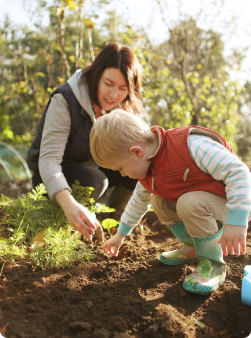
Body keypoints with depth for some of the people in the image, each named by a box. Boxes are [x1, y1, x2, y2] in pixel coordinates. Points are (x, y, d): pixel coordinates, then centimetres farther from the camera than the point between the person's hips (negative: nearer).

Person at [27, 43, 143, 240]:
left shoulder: (121, 106, -11)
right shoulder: (65, 100, -29)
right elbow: (48, 159, -36)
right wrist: (68, 203, -54)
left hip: (91, 167, 6)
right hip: (53, 175, -5)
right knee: (95, 182, -35)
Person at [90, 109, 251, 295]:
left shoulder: (191, 145, -32)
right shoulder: (148, 168, -2)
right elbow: (139, 201, 16)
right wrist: (121, 234, 23)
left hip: (231, 205, -8)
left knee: (190, 203, -32)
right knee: (158, 200, -4)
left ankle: (213, 264, -10)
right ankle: (193, 248, 13)